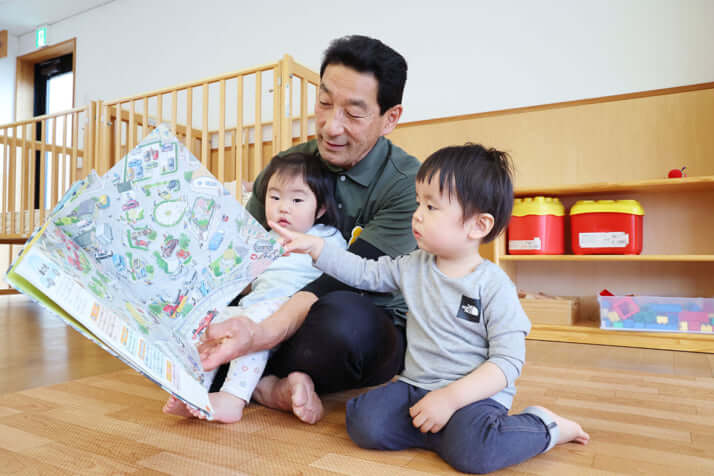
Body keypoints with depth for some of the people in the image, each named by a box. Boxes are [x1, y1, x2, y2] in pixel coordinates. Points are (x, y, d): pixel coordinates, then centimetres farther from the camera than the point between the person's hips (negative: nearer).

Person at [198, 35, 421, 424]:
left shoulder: (407, 184, -15)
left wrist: (263, 333, -40)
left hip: (372, 327, -4)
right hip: (286, 314, 5)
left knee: (342, 313, -39)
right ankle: (273, 388, -21)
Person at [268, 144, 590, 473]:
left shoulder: (493, 285, -13)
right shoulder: (413, 267, 4)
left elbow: (508, 360, -15)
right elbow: (364, 273, 10)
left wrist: (450, 397, -23)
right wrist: (316, 247, 0)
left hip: (476, 394, -4)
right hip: (416, 385, 5)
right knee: (363, 424, -18)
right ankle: (448, 431, -2)